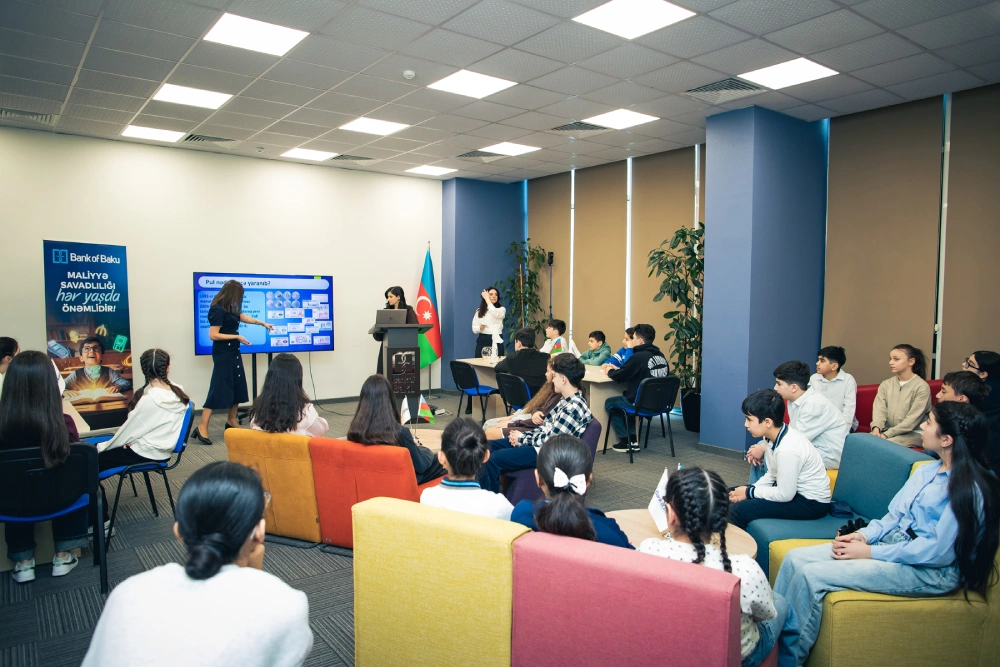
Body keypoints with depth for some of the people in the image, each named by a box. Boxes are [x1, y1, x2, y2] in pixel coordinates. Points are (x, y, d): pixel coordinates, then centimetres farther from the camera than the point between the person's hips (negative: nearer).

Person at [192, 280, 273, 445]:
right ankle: (202, 427, -5)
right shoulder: (217, 309, -18)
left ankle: (231, 421, 25)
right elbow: (213, 335, -22)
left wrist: (263, 323, 33)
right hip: (222, 354, -9)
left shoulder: (231, 308, 7)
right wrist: (237, 337, -19)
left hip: (233, 352, 9)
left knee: (238, 386, 12)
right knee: (219, 389, -9)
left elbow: (243, 317, 26)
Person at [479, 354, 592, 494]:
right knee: (489, 446, 9)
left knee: (494, 458, -19)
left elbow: (550, 440, -21)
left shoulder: (573, 407, -23)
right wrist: (523, 435, -1)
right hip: (541, 441, 10)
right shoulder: (566, 401, 7)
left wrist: (521, 439, -7)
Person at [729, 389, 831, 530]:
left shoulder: (788, 449, -30)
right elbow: (772, 474, 9)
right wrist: (749, 490, -5)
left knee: (738, 511, -22)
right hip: (790, 488, 9)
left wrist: (750, 492, -12)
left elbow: (784, 495, -23)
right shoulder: (774, 435, -5)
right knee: (731, 495, 8)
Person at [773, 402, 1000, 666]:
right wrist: (863, 535, -3)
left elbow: (939, 551, -20)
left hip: (930, 571, -9)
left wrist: (871, 552, -17)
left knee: (812, 575, -23)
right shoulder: (927, 470, 11)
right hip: (892, 543, 9)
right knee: (795, 558, -7)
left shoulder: (970, 488, -17)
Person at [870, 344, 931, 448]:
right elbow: (879, 409, -4)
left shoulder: (921, 387, -7)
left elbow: (912, 419, -14)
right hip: (888, 430, 4)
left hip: (914, 433, -4)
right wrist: (876, 428, -26)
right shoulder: (885, 385, 9)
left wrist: (887, 434, -22)